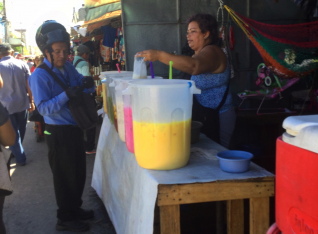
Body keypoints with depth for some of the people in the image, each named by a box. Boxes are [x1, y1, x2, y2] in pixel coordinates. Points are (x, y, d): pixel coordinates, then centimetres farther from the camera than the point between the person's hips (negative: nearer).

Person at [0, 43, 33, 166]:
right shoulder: (22, 64, -5)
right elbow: (29, 85, -4)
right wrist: (31, 101, 5)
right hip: (22, 103, 3)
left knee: (13, 132, 10)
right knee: (21, 130, 20)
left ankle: (20, 158, 14)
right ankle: (16, 151, 37)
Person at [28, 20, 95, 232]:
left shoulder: (69, 68, 4)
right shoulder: (39, 76, -16)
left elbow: (82, 85, 11)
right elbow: (43, 108, -22)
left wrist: (88, 84, -13)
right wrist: (66, 95, -35)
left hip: (75, 129, 7)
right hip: (59, 133, -7)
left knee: (79, 173, 19)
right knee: (65, 175, 5)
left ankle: (75, 209, 39)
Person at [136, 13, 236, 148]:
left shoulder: (211, 52, -16)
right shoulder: (199, 54, 17)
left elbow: (193, 66, -37)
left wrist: (159, 55, -40)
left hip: (216, 119, -9)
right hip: (203, 116, 9)